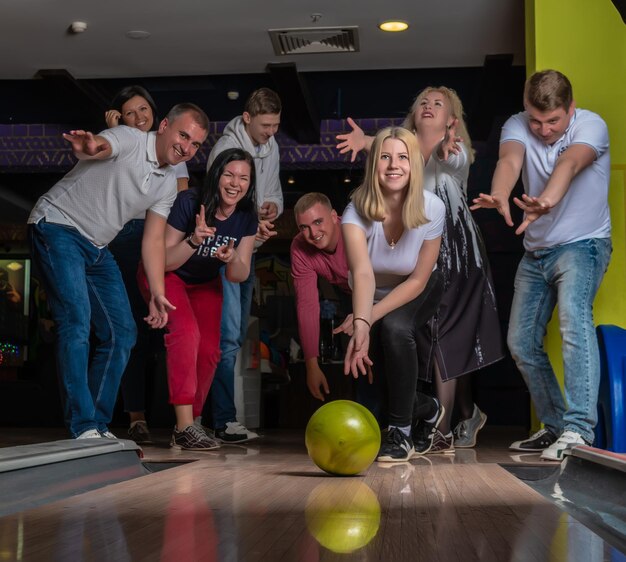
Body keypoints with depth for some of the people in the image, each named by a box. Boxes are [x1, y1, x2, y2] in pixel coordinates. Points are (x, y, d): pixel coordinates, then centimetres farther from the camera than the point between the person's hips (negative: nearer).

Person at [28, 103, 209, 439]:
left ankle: (98, 426, 11)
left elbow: (154, 239, 7)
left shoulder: (167, 184, 7)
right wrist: (89, 147, -64)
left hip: (97, 249, 8)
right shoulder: (129, 140, -15)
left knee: (121, 333, 3)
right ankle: (83, 428, -19)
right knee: (76, 320, -21)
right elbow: (102, 145, -39)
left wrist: (157, 294, -1)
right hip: (57, 227, -8)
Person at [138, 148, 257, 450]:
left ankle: (186, 427, 11)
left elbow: (239, 276, -12)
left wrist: (231, 259, -35)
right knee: (186, 330, -28)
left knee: (209, 351, -5)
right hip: (166, 276, -5)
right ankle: (185, 426, -30)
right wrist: (194, 240, -43)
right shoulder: (188, 203, -29)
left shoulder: (247, 217, -15)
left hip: (205, 283, 5)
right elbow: (164, 262, -26)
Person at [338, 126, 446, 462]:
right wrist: (361, 323, -61)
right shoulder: (357, 210, -27)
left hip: (417, 294, -1)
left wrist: (370, 318, -32)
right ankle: (427, 408, 14)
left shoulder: (432, 209, -25)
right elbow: (362, 271, -44)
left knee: (394, 328, -33)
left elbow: (418, 280, -20)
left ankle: (401, 431, -17)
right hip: (373, 296, 1)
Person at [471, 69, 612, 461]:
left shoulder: (591, 125, -16)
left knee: (574, 318, -30)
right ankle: (555, 425, 21)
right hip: (537, 250, 6)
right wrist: (500, 196, -52)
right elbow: (510, 161, -29)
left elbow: (570, 162, -37)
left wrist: (548, 201, -59)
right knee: (522, 342, 7)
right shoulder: (517, 126, -7)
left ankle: (579, 430, -33)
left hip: (583, 243, -5)